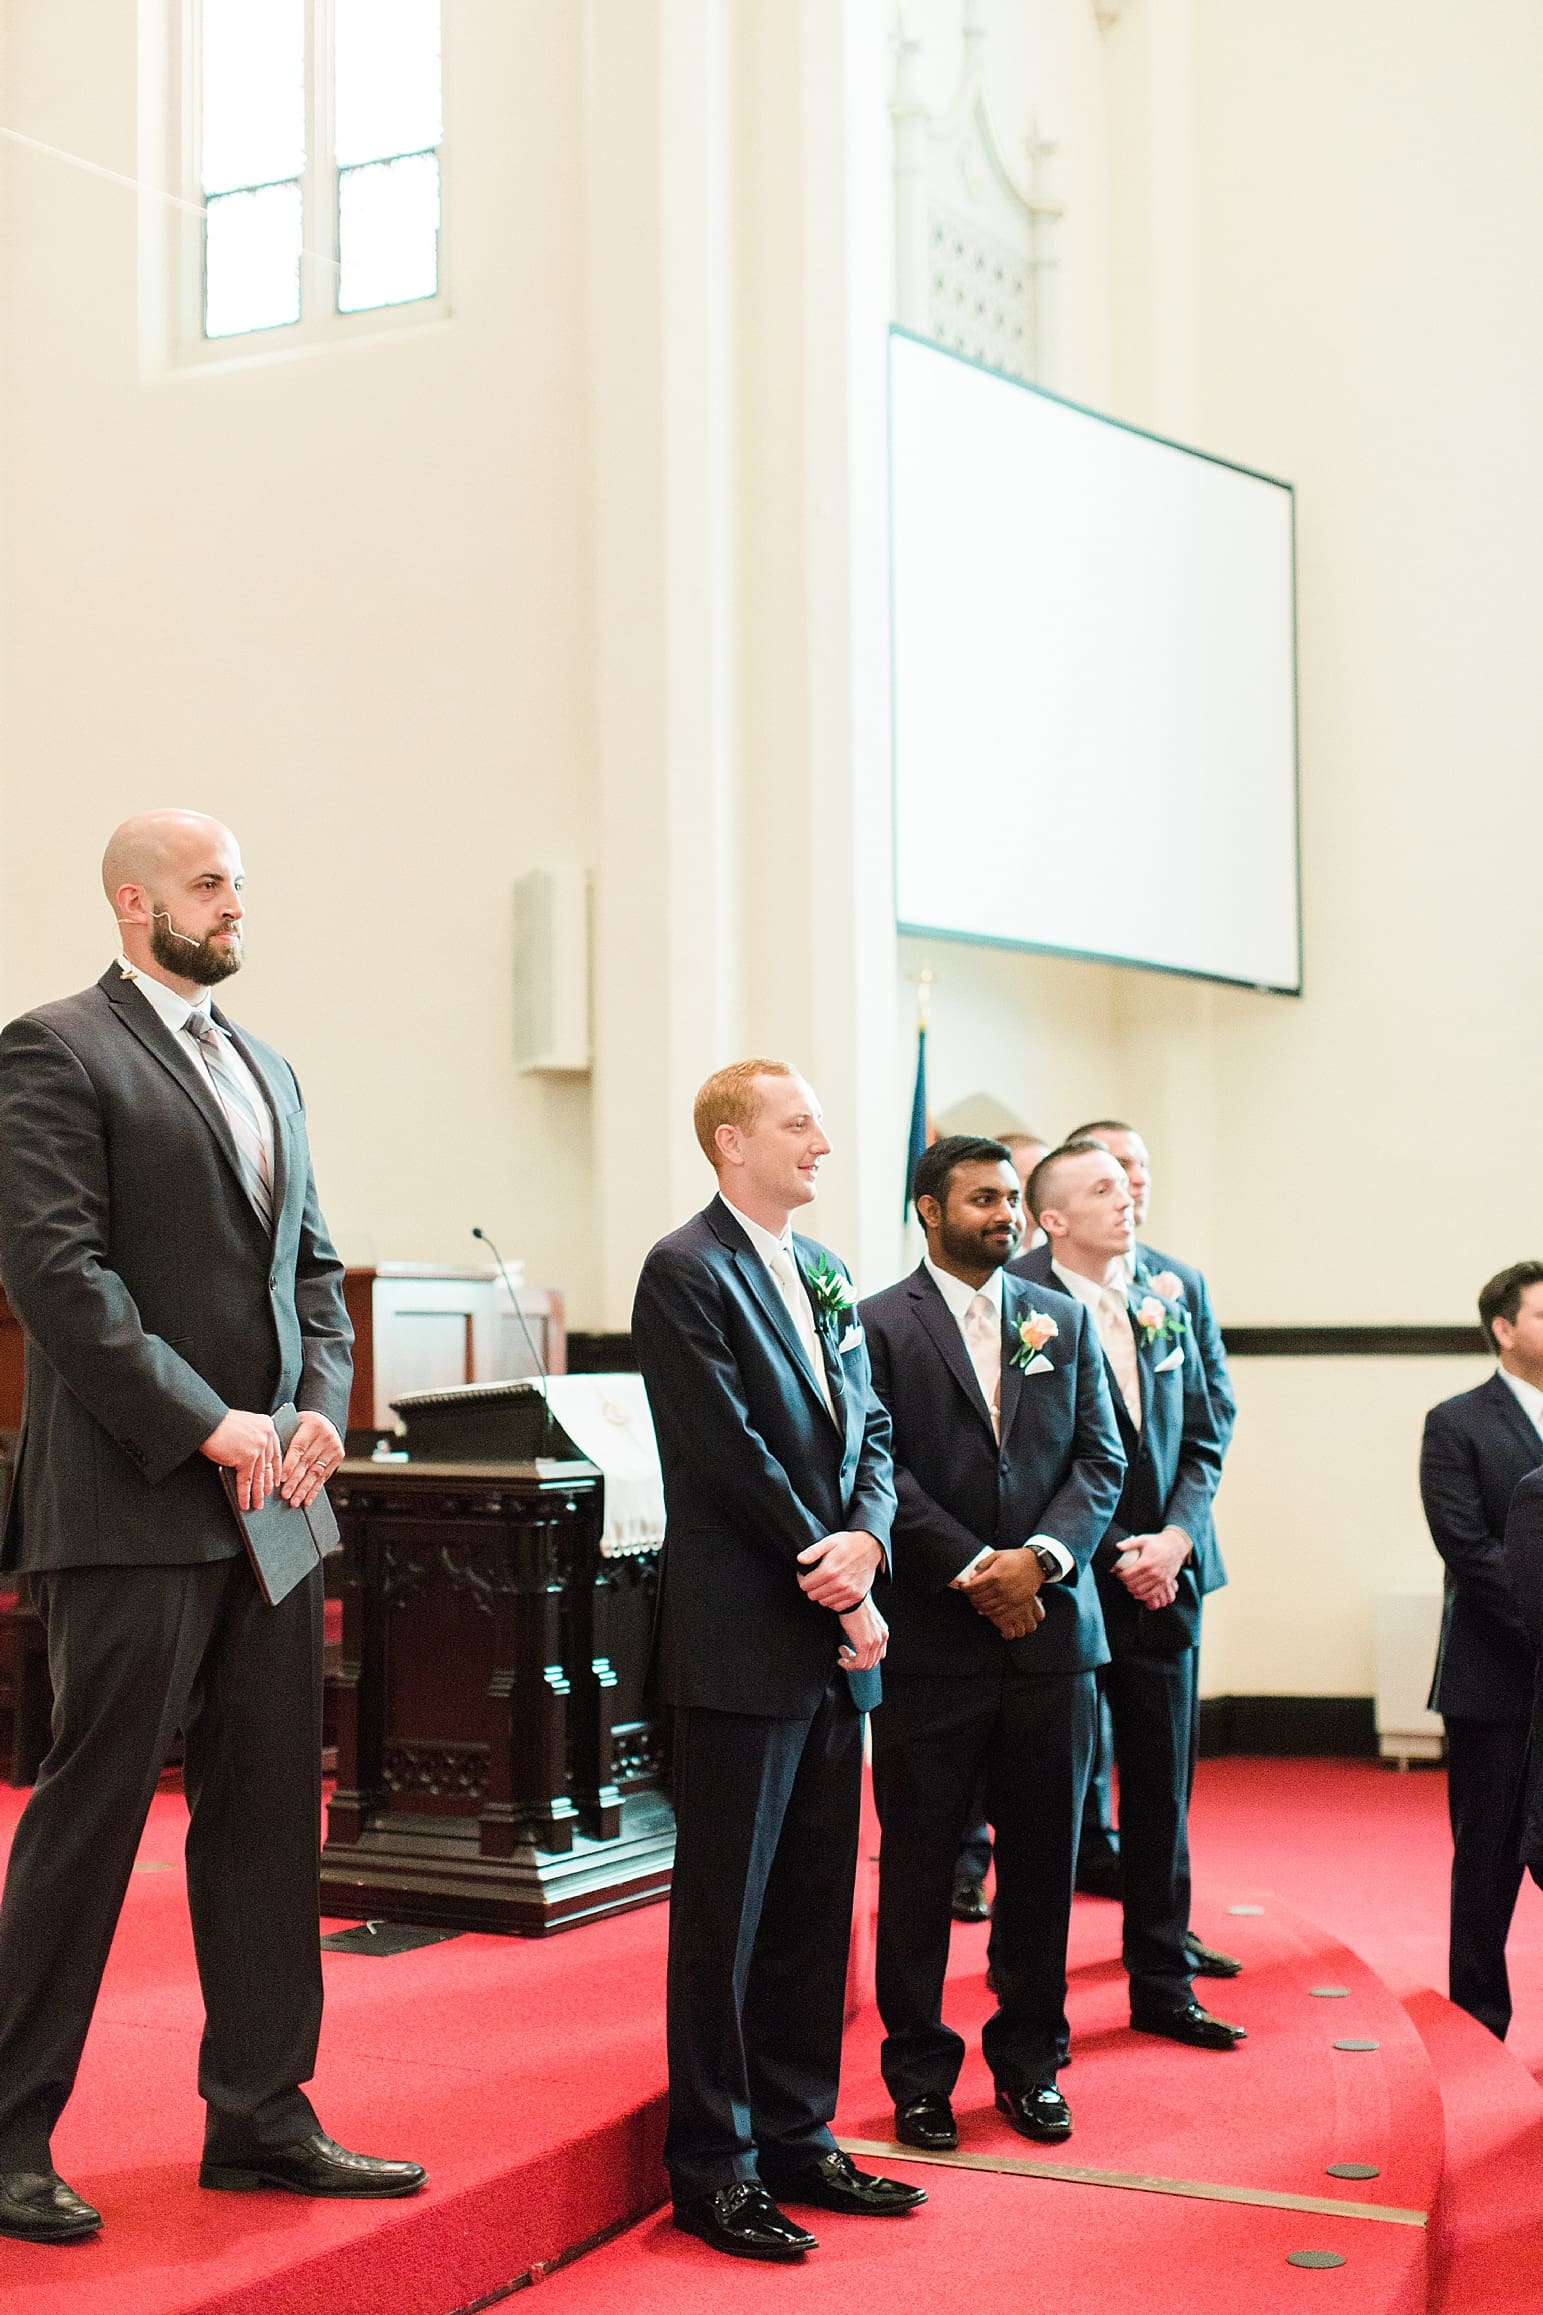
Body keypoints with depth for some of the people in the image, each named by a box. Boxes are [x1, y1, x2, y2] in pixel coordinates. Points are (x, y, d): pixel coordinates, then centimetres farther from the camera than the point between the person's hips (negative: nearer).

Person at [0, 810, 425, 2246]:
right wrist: (207, 1426, -16)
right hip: (137, 1501, -7)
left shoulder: (267, 1072, 19)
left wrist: (321, 1404, 1)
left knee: (269, 1812, 11)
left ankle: (258, 2114, 21)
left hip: (268, 1498, 8)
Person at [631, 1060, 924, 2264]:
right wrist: (835, 1584, -13)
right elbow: (730, 1454, -17)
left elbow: (869, 1429, 12)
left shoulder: (823, 1271, 15)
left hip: (832, 1640, 8)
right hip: (744, 1644, -8)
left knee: (817, 1906, 14)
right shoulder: (686, 1271, -11)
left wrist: (866, 1540, -8)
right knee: (725, 1916, 2)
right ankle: (714, 2168, 12)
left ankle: (798, 2139, 25)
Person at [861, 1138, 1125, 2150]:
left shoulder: (1063, 1320, 12)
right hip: (931, 1638, -4)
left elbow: (1102, 1458, 6)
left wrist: (1039, 1557, -10)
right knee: (919, 1866, 4)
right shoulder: (878, 1326, -1)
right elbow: (883, 1472, -9)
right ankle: (920, 2075, 16)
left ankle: (1029, 2064, 23)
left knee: (1043, 1862, 9)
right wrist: (977, 1571, -14)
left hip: (1051, 1626, 4)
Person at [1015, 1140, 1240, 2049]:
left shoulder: (1166, 1312, 11)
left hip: (1166, 1580, 6)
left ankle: (1163, 1984, 23)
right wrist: (1113, 1556, -14)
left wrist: (1175, 1538, -5)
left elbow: (1201, 1442, 12)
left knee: (1164, 1793, 12)